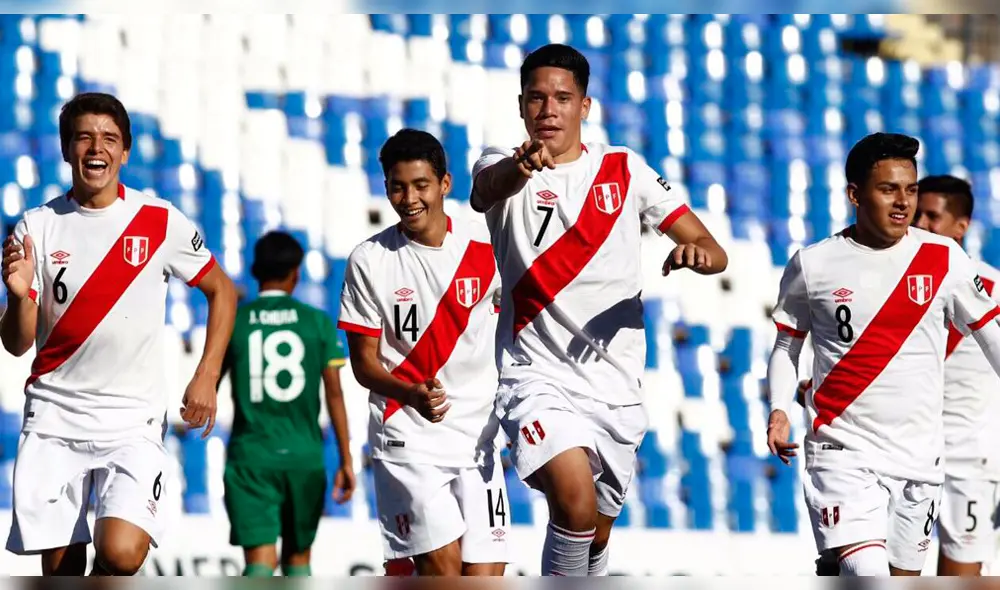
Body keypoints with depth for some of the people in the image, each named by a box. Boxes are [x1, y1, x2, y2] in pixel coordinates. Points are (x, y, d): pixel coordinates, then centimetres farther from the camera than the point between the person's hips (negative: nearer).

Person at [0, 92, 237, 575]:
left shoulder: (161, 223, -1)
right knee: (60, 567, 2)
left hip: (134, 421, -1)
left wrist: (206, 376, 1)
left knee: (122, 553, -23)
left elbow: (222, 292, 12)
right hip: (53, 419, 2)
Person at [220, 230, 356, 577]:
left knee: (259, 560, -9)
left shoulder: (234, 321, 0)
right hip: (304, 456, 1)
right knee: (297, 557, 18)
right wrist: (346, 460, 2)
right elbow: (334, 393, -1)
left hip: (250, 457, -1)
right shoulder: (318, 323, 1)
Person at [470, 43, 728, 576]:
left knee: (595, 537, 15)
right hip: (537, 374, -4)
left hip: (617, 386, 4)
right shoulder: (505, 168, -1)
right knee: (575, 502, -28)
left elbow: (715, 254, 3)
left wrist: (697, 254, -22)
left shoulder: (624, 169, 6)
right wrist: (517, 170, -53)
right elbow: (484, 191, -29)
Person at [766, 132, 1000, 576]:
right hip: (843, 452, -3)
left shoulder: (944, 259, 0)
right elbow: (786, 347, 11)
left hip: (919, 456, 3)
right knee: (868, 578, -24)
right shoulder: (812, 266, -2)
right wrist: (779, 410, -6)